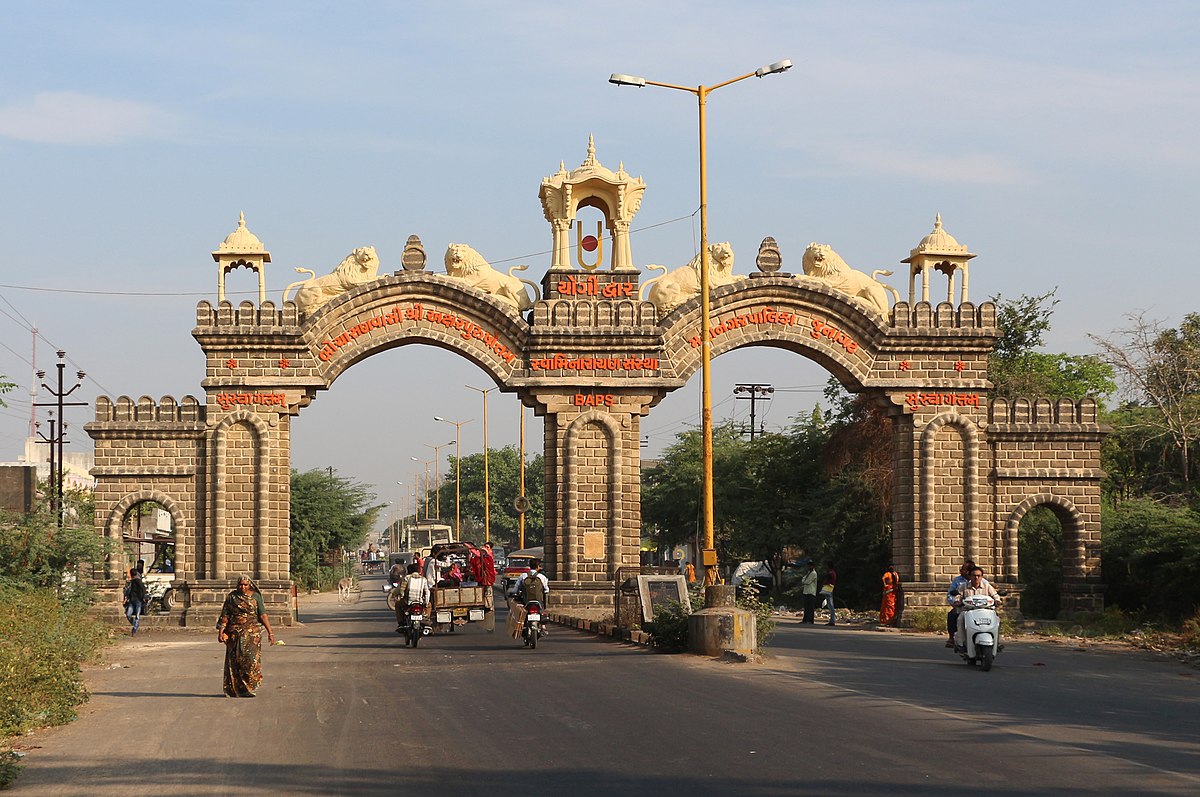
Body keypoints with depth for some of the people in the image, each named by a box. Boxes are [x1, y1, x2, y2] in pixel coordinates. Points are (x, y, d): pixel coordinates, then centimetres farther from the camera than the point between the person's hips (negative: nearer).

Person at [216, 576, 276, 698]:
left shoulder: (255, 596, 3)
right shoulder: (231, 597, 6)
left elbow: (263, 615, -1)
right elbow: (225, 616, 6)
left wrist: (270, 632, -7)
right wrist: (221, 631, -4)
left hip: (251, 632, -2)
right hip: (235, 632, 2)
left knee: (250, 658, -11)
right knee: (234, 660, 3)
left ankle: (248, 688, -5)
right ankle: (233, 689, 11)